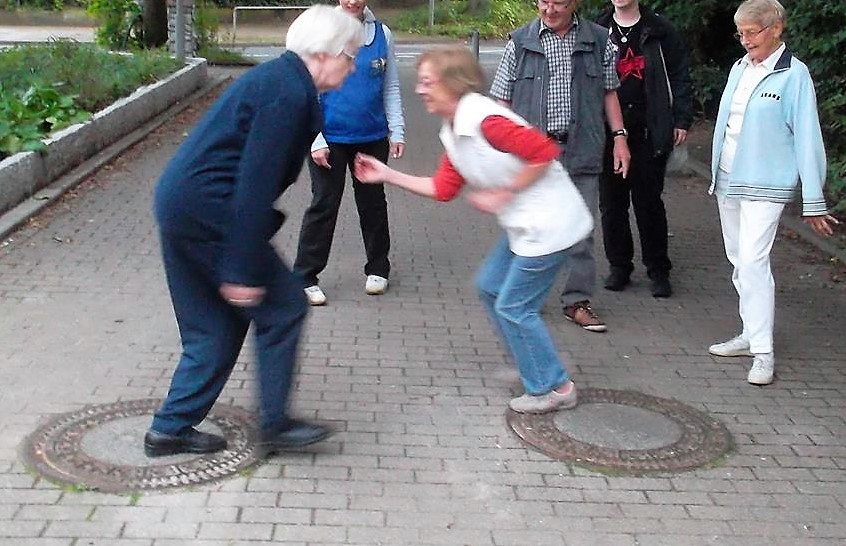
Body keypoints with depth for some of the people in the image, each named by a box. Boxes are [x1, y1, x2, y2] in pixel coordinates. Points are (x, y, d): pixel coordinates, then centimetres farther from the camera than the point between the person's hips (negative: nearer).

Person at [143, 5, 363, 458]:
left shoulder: (280, 79, 16)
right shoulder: (290, 94, -16)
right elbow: (256, 183, -22)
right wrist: (244, 270, -21)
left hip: (180, 207, 10)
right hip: (208, 212, -10)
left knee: (214, 327, 17)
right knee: (282, 305, 2)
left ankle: (171, 429, 24)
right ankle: (273, 424, 11)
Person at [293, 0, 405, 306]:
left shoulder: (382, 33, 3)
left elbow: (391, 88, 9)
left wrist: (396, 131, 3)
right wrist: (316, 140, -10)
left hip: (372, 138, 3)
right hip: (330, 139, -3)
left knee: (373, 203, 14)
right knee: (324, 205, 0)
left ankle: (377, 269, 29)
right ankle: (305, 277, 9)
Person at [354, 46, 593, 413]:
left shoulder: (485, 121, -22)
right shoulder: (452, 134, 8)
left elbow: (544, 152, -25)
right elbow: (442, 189, 11)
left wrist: (501, 195, -17)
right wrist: (387, 175, 9)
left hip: (548, 224, -10)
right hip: (524, 225, 10)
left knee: (513, 307, -2)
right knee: (489, 286, 19)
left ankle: (554, 389, 13)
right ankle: (534, 367, 32)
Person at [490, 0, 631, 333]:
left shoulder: (599, 40, 7)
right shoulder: (520, 42, 3)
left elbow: (609, 92, 14)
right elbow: (503, 100, 5)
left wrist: (619, 136, 7)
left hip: (581, 152, 1)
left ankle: (577, 300, 13)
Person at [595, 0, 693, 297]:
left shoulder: (660, 32, 4)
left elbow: (679, 77, 4)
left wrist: (681, 120, -3)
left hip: (649, 131, -2)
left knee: (649, 202, 2)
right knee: (611, 202, 6)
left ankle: (658, 270, 13)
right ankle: (618, 266, 19)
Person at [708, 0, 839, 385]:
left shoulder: (793, 75, -10)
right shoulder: (739, 68, 8)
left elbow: (807, 138, -10)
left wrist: (813, 201, -11)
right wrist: (716, 174, 15)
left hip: (765, 185, -7)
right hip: (728, 180, 7)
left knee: (753, 261, -14)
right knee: (738, 261, 12)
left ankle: (762, 353, -9)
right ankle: (751, 335, 23)